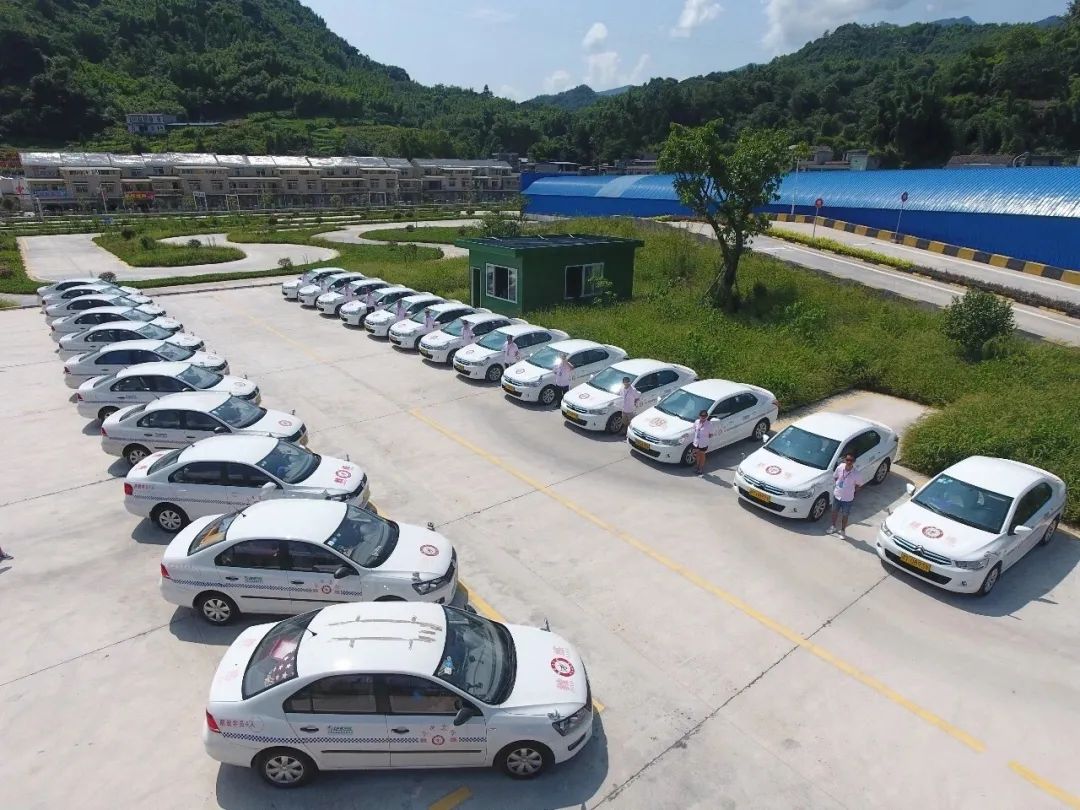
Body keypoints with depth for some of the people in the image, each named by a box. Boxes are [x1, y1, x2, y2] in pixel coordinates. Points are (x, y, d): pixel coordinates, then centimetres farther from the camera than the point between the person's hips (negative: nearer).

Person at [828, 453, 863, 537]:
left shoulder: (856, 474, -25)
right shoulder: (840, 468, -17)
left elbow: (859, 486, -7)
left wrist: (851, 490, -7)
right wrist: (838, 486, -2)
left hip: (847, 499, -3)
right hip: (836, 495, 3)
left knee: (845, 515, 17)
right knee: (834, 511, 24)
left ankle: (843, 531, 40)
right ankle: (833, 526, 48)